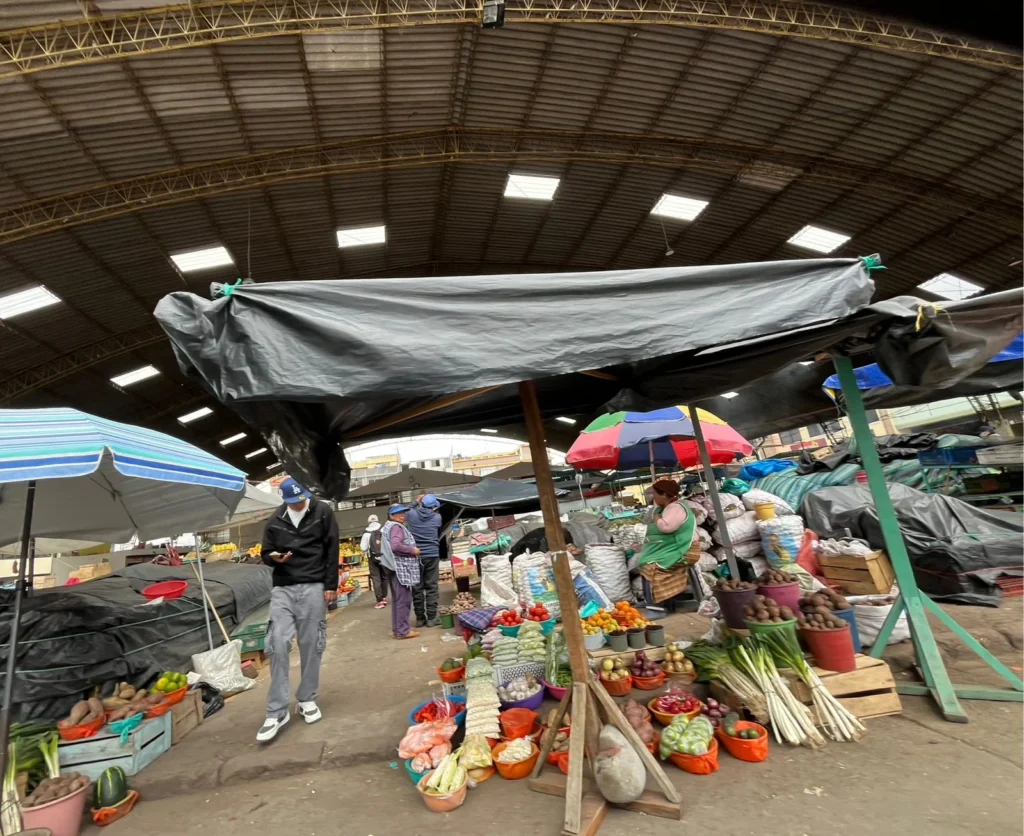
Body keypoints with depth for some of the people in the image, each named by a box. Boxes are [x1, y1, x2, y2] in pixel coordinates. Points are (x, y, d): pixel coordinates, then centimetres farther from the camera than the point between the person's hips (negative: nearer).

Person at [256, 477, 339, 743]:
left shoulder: (322, 512, -1)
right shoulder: (275, 520, 8)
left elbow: (332, 550, -2)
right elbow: (265, 553, 15)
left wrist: (331, 585, -7)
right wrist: (274, 558, -10)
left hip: (313, 588, -2)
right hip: (282, 589, 2)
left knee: (311, 645, 4)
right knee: (277, 645, -4)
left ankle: (307, 699, 23)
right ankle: (277, 711, 7)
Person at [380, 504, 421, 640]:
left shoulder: (389, 526, 19)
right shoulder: (396, 527, -13)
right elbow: (396, 546, -26)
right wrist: (413, 550, -15)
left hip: (397, 567, 11)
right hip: (401, 567, -11)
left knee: (397, 599, 14)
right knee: (404, 599, -7)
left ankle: (397, 629, 21)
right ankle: (402, 630, -3)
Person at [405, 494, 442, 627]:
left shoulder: (411, 514, -3)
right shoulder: (437, 517, -1)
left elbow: (406, 512, 21)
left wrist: (416, 502, 22)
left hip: (415, 555, 1)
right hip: (432, 555, -1)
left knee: (417, 588, 7)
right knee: (432, 587, 4)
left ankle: (420, 618, 14)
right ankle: (431, 618, 6)